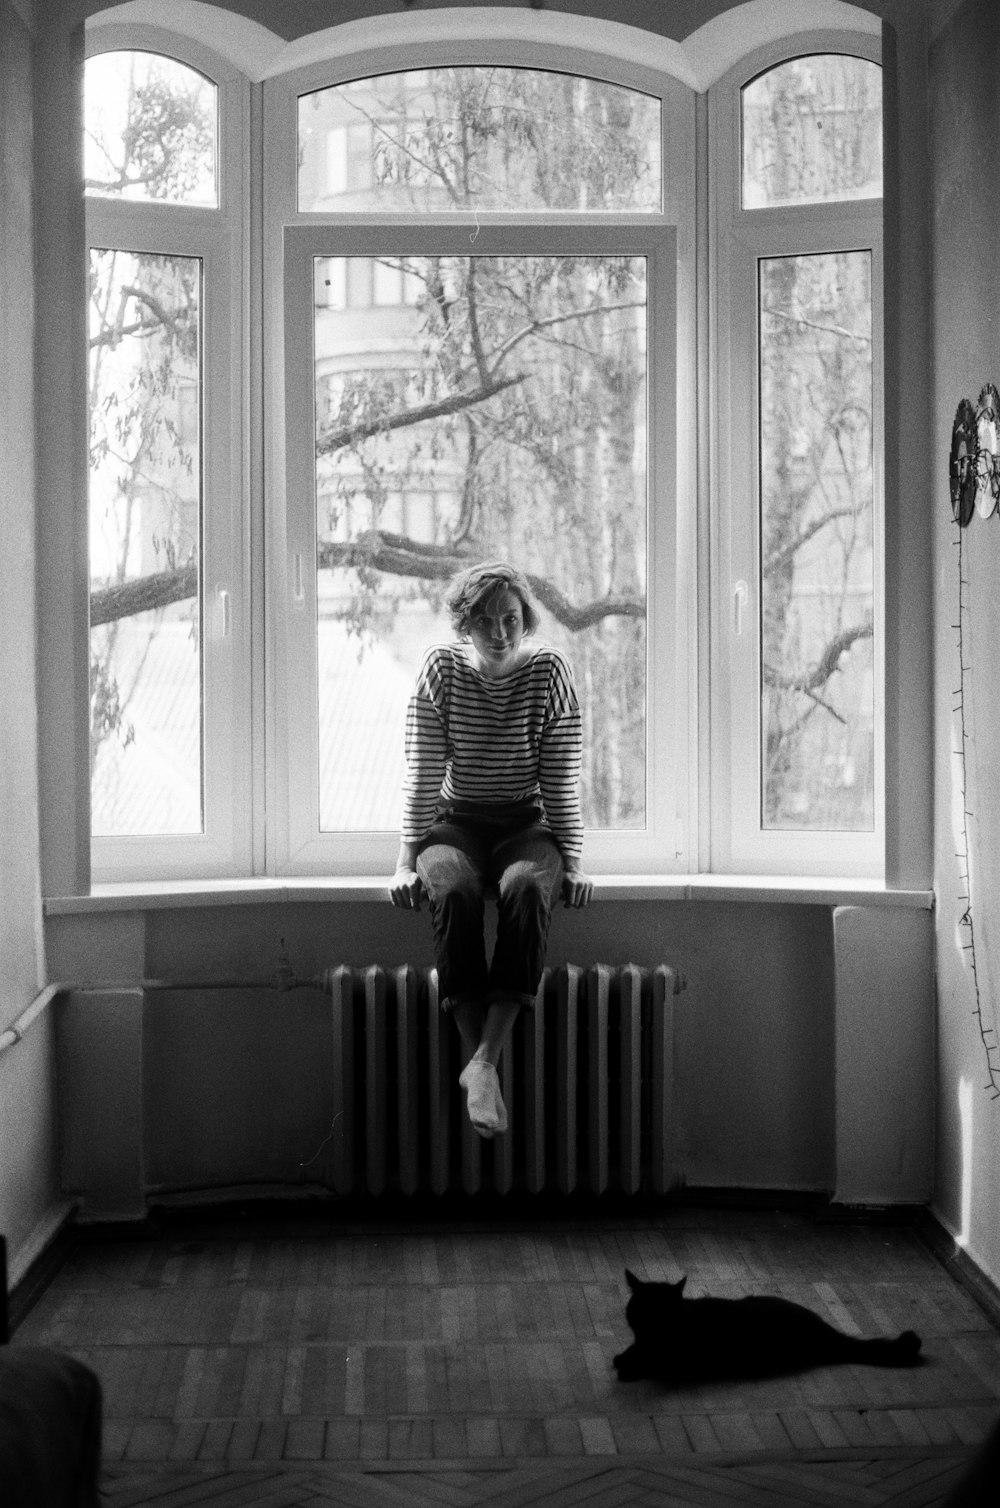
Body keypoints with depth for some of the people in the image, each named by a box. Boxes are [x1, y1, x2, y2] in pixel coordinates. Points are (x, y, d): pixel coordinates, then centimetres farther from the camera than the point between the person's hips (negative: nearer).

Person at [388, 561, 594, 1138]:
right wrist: (407, 861, -12)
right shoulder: (441, 669, -4)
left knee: (528, 888, -35)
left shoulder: (549, 671, -4)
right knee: (452, 888, -34)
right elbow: (423, 775, -4)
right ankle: (476, 1059, -34)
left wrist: (572, 863, -11)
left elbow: (562, 781, -4)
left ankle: (485, 1060, -38)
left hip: (528, 825, 0)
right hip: (456, 824, 0)